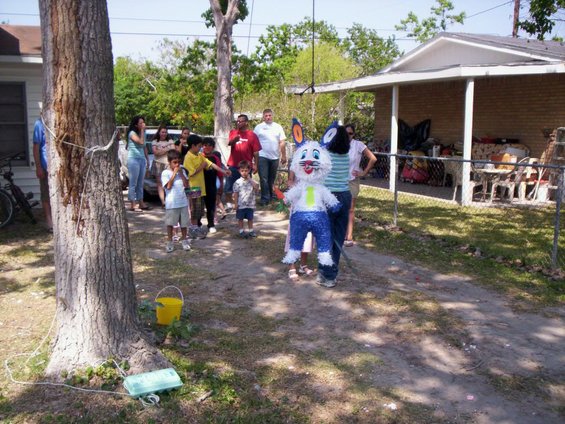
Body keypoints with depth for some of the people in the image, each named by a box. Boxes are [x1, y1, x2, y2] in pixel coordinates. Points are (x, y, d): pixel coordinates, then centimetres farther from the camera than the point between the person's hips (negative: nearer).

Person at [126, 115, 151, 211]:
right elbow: (141, 142, -22)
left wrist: (147, 159, 19)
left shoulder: (143, 133, 16)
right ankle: (133, 204, -4)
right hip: (133, 159, -8)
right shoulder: (132, 133, -8)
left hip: (142, 159, 8)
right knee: (133, 183, -5)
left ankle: (141, 203, 14)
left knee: (140, 183, 10)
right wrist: (142, 130, -13)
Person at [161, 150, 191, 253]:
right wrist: (174, 174, -15)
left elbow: (186, 185, 0)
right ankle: (170, 242, 14)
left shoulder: (182, 171, 7)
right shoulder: (165, 173, -6)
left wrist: (181, 174, -8)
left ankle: (184, 240, 24)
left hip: (183, 202, 4)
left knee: (184, 222, 11)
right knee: (170, 223, 4)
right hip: (171, 203, -4)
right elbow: (168, 186, -17)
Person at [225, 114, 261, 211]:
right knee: (228, 186, 5)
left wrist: (255, 165, -8)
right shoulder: (233, 132, 8)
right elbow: (229, 143, -10)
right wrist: (234, 140, -32)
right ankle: (229, 204, 18)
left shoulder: (252, 135, -3)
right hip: (233, 165, 3)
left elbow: (256, 152, -3)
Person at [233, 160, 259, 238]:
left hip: (250, 204, 2)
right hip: (241, 205, -2)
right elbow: (235, 194, -5)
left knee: (250, 218, 13)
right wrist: (235, 203, -8)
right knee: (240, 218, 9)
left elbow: (257, 188, -15)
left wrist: (250, 179, -15)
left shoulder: (252, 181, 1)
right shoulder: (238, 182, -6)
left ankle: (251, 231, 24)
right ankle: (241, 231, 20)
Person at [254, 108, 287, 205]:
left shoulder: (278, 127, 9)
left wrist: (284, 156, 5)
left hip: (275, 157, 3)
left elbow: (282, 142, 9)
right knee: (264, 178, -6)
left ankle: (271, 194, 26)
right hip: (262, 157, -2)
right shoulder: (258, 127, 3)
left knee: (272, 178, 12)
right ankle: (265, 198, -4)